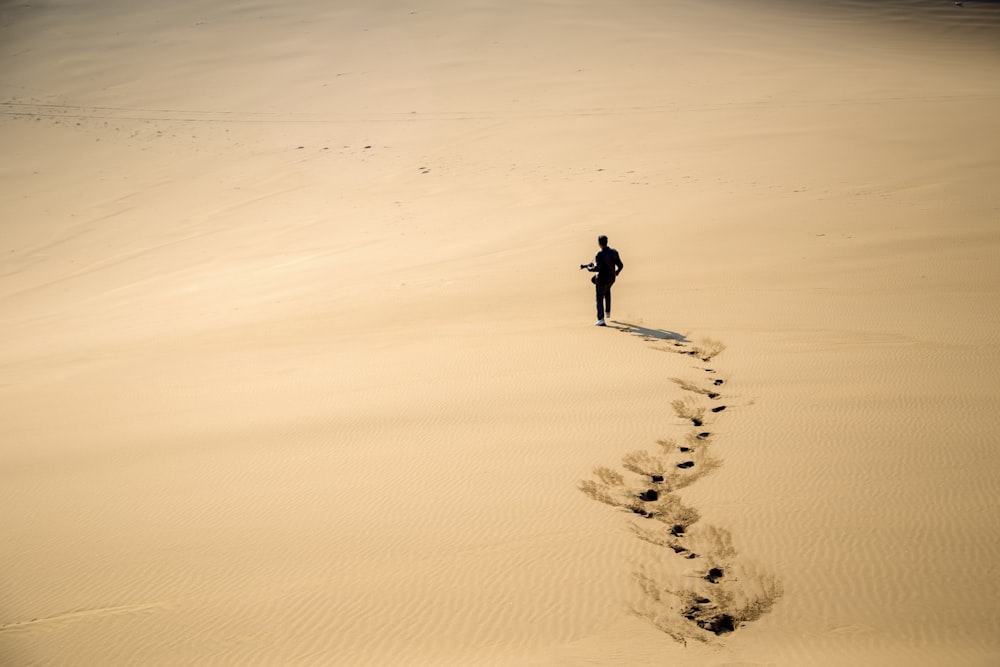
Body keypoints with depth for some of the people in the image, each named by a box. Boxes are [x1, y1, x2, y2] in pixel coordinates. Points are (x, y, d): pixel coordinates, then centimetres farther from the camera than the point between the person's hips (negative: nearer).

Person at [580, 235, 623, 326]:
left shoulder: (599, 255, -23)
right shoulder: (614, 252, -5)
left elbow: (597, 268, -30)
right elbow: (620, 265, -1)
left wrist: (588, 268, -11)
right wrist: (617, 272, 20)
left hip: (602, 279, -6)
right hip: (611, 278, 6)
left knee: (600, 299, 5)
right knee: (607, 290, 35)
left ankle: (601, 320, 1)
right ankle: (608, 312, 40)